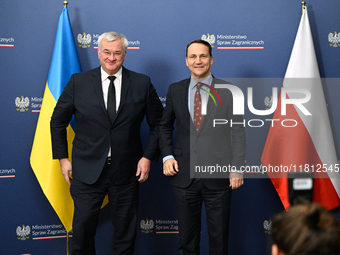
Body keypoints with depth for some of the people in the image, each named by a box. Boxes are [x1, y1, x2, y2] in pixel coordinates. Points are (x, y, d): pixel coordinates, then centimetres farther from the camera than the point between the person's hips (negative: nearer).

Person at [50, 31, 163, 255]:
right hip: (87, 171, 0)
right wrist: (62, 158, 2)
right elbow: (58, 122, 7)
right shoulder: (78, 82, 0)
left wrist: (148, 156, -2)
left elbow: (158, 123, 7)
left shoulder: (142, 84, 0)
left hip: (126, 171, 1)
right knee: (82, 228, 3)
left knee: (126, 231, 11)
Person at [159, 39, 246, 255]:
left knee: (219, 237, 9)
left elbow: (238, 132, -1)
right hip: (184, 175, 2)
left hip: (218, 176, -2)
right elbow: (165, 126, 15)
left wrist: (237, 168, -7)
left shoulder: (228, 91, -1)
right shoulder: (175, 90, 6)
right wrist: (167, 156, 0)